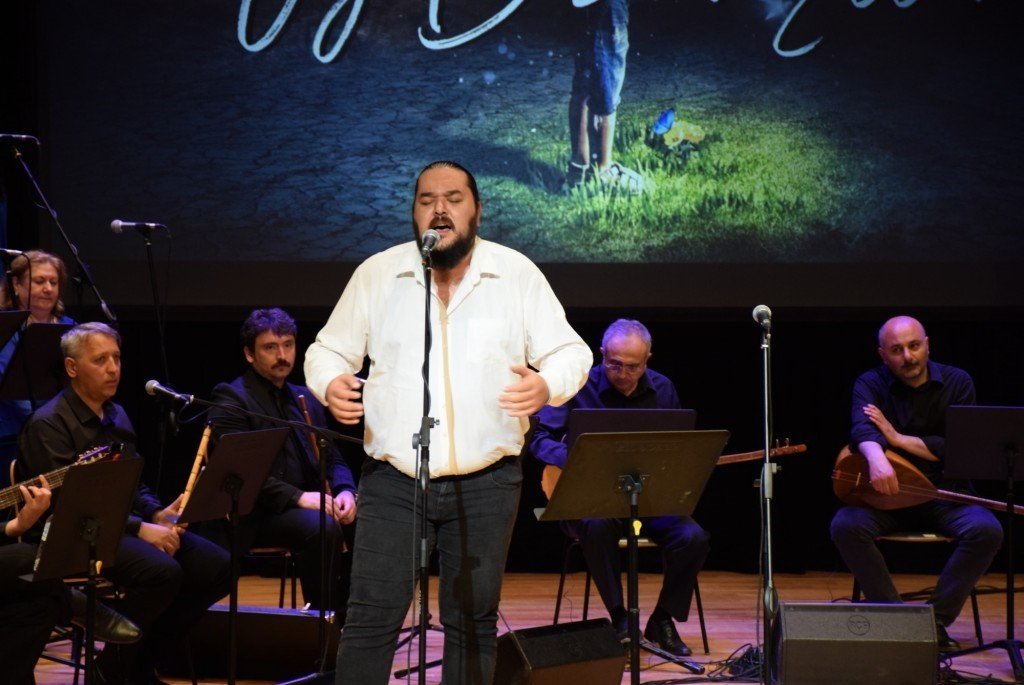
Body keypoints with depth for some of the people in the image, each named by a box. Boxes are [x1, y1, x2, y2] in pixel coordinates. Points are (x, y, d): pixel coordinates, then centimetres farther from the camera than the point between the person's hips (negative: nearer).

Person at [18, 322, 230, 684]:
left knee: (217, 567, -9)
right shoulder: (48, 424, -10)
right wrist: (140, 529, -22)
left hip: (124, 524, 8)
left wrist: (159, 514, 0)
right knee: (163, 571, -32)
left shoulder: (117, 416, 17)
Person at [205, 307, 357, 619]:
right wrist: (298, 497, -23)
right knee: (321, 526, -34)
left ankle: (345, 615, -10)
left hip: (309, 504, 7)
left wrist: (345, 491, -6)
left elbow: (333, 459, 19)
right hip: (254, 516, -7)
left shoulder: (305, 399, 20)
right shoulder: (231, 398, -3)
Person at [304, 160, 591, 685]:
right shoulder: (377, 275, 4)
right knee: (371, 618, -5)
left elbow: (571, 352, 3)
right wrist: (329, 384, -12)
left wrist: (547, 385, -20)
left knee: (473, 622, 7)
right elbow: (328, 350, 11)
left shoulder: (518, 275, 2)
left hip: (486, 482, 0)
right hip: (392, 480, 0)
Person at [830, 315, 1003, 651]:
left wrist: (898, 438, -18)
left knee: (986, 531, -29)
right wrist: (877, 460, -48)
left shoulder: (957, 383, 0)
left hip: (943, 494, 0)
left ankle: (937, 619, -16)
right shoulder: (871, 384, -3)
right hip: (886, 495, 0)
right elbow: (863, 428, -25)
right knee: (846, 525, -30)